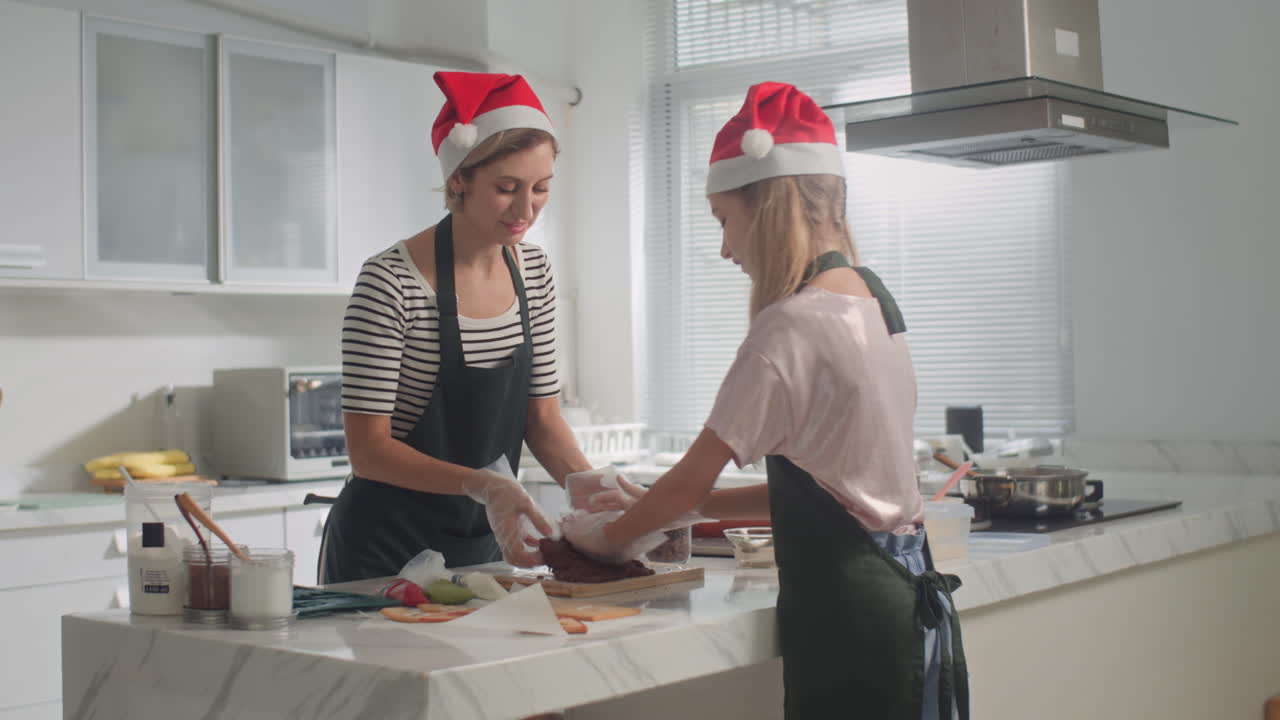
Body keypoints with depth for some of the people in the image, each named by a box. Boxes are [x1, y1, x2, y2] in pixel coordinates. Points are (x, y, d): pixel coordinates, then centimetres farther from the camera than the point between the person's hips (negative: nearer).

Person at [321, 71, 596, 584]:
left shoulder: (532, 270, 0)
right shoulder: (390, 283, -20)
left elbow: (542, 416, 4)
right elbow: (368, 450, -21)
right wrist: (480, 484, -33)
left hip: (481, 543, 6)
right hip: (384, 553, -6)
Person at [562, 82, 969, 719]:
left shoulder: (790, 326, -17)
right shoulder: (875, 302, 9)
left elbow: (694, 476, -10)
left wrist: (607, 534, 8)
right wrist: (662, 510, 14)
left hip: (845, 611, -8)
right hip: (905, 589, 8)